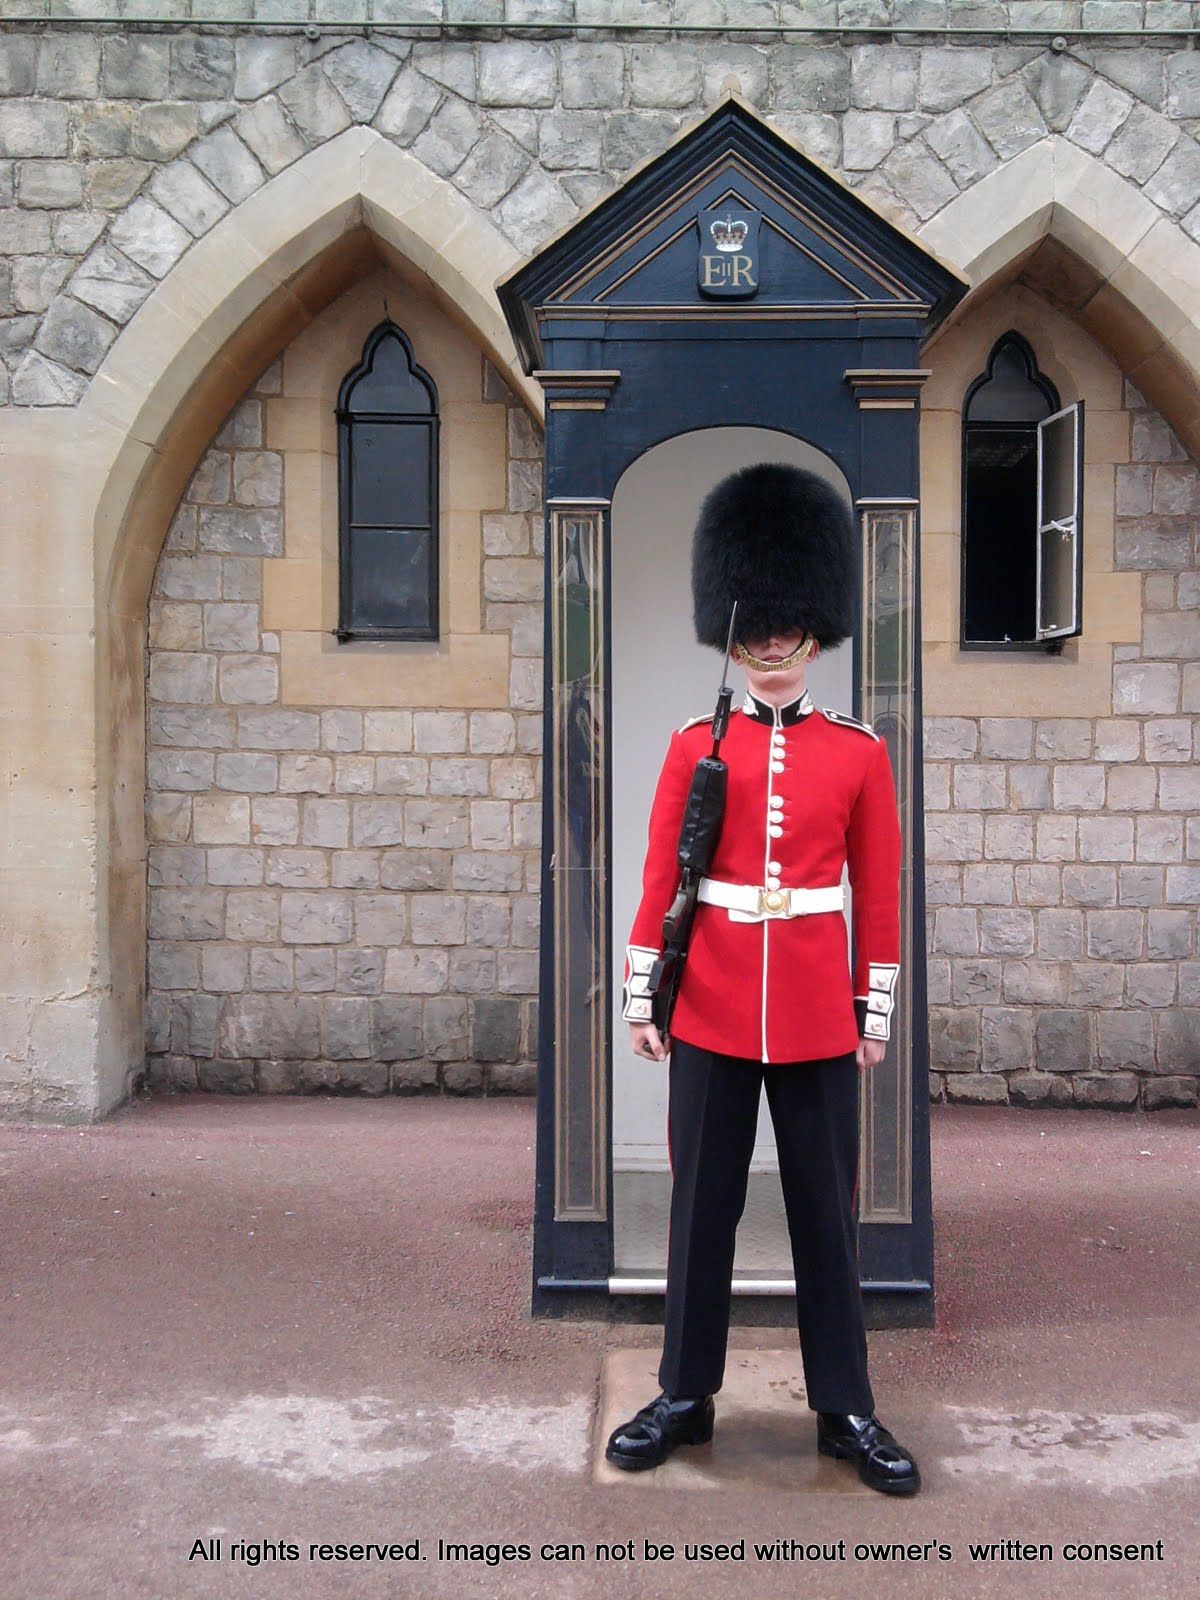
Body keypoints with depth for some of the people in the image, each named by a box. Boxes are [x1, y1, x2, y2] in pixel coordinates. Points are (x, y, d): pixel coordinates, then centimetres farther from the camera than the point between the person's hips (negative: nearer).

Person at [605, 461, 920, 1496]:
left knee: (826, 1208, 8)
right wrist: (642, 999, 0)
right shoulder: (695, 746, 2)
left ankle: (846, 1409, 21)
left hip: (819, 1013, 0)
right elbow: (660, 880, 2)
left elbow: (880, 895, 5)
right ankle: (686, 1395, 24)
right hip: (710, 1010, 0)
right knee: (702, 1204, 9)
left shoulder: (860, 752, 2)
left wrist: (877, 1011, 3)